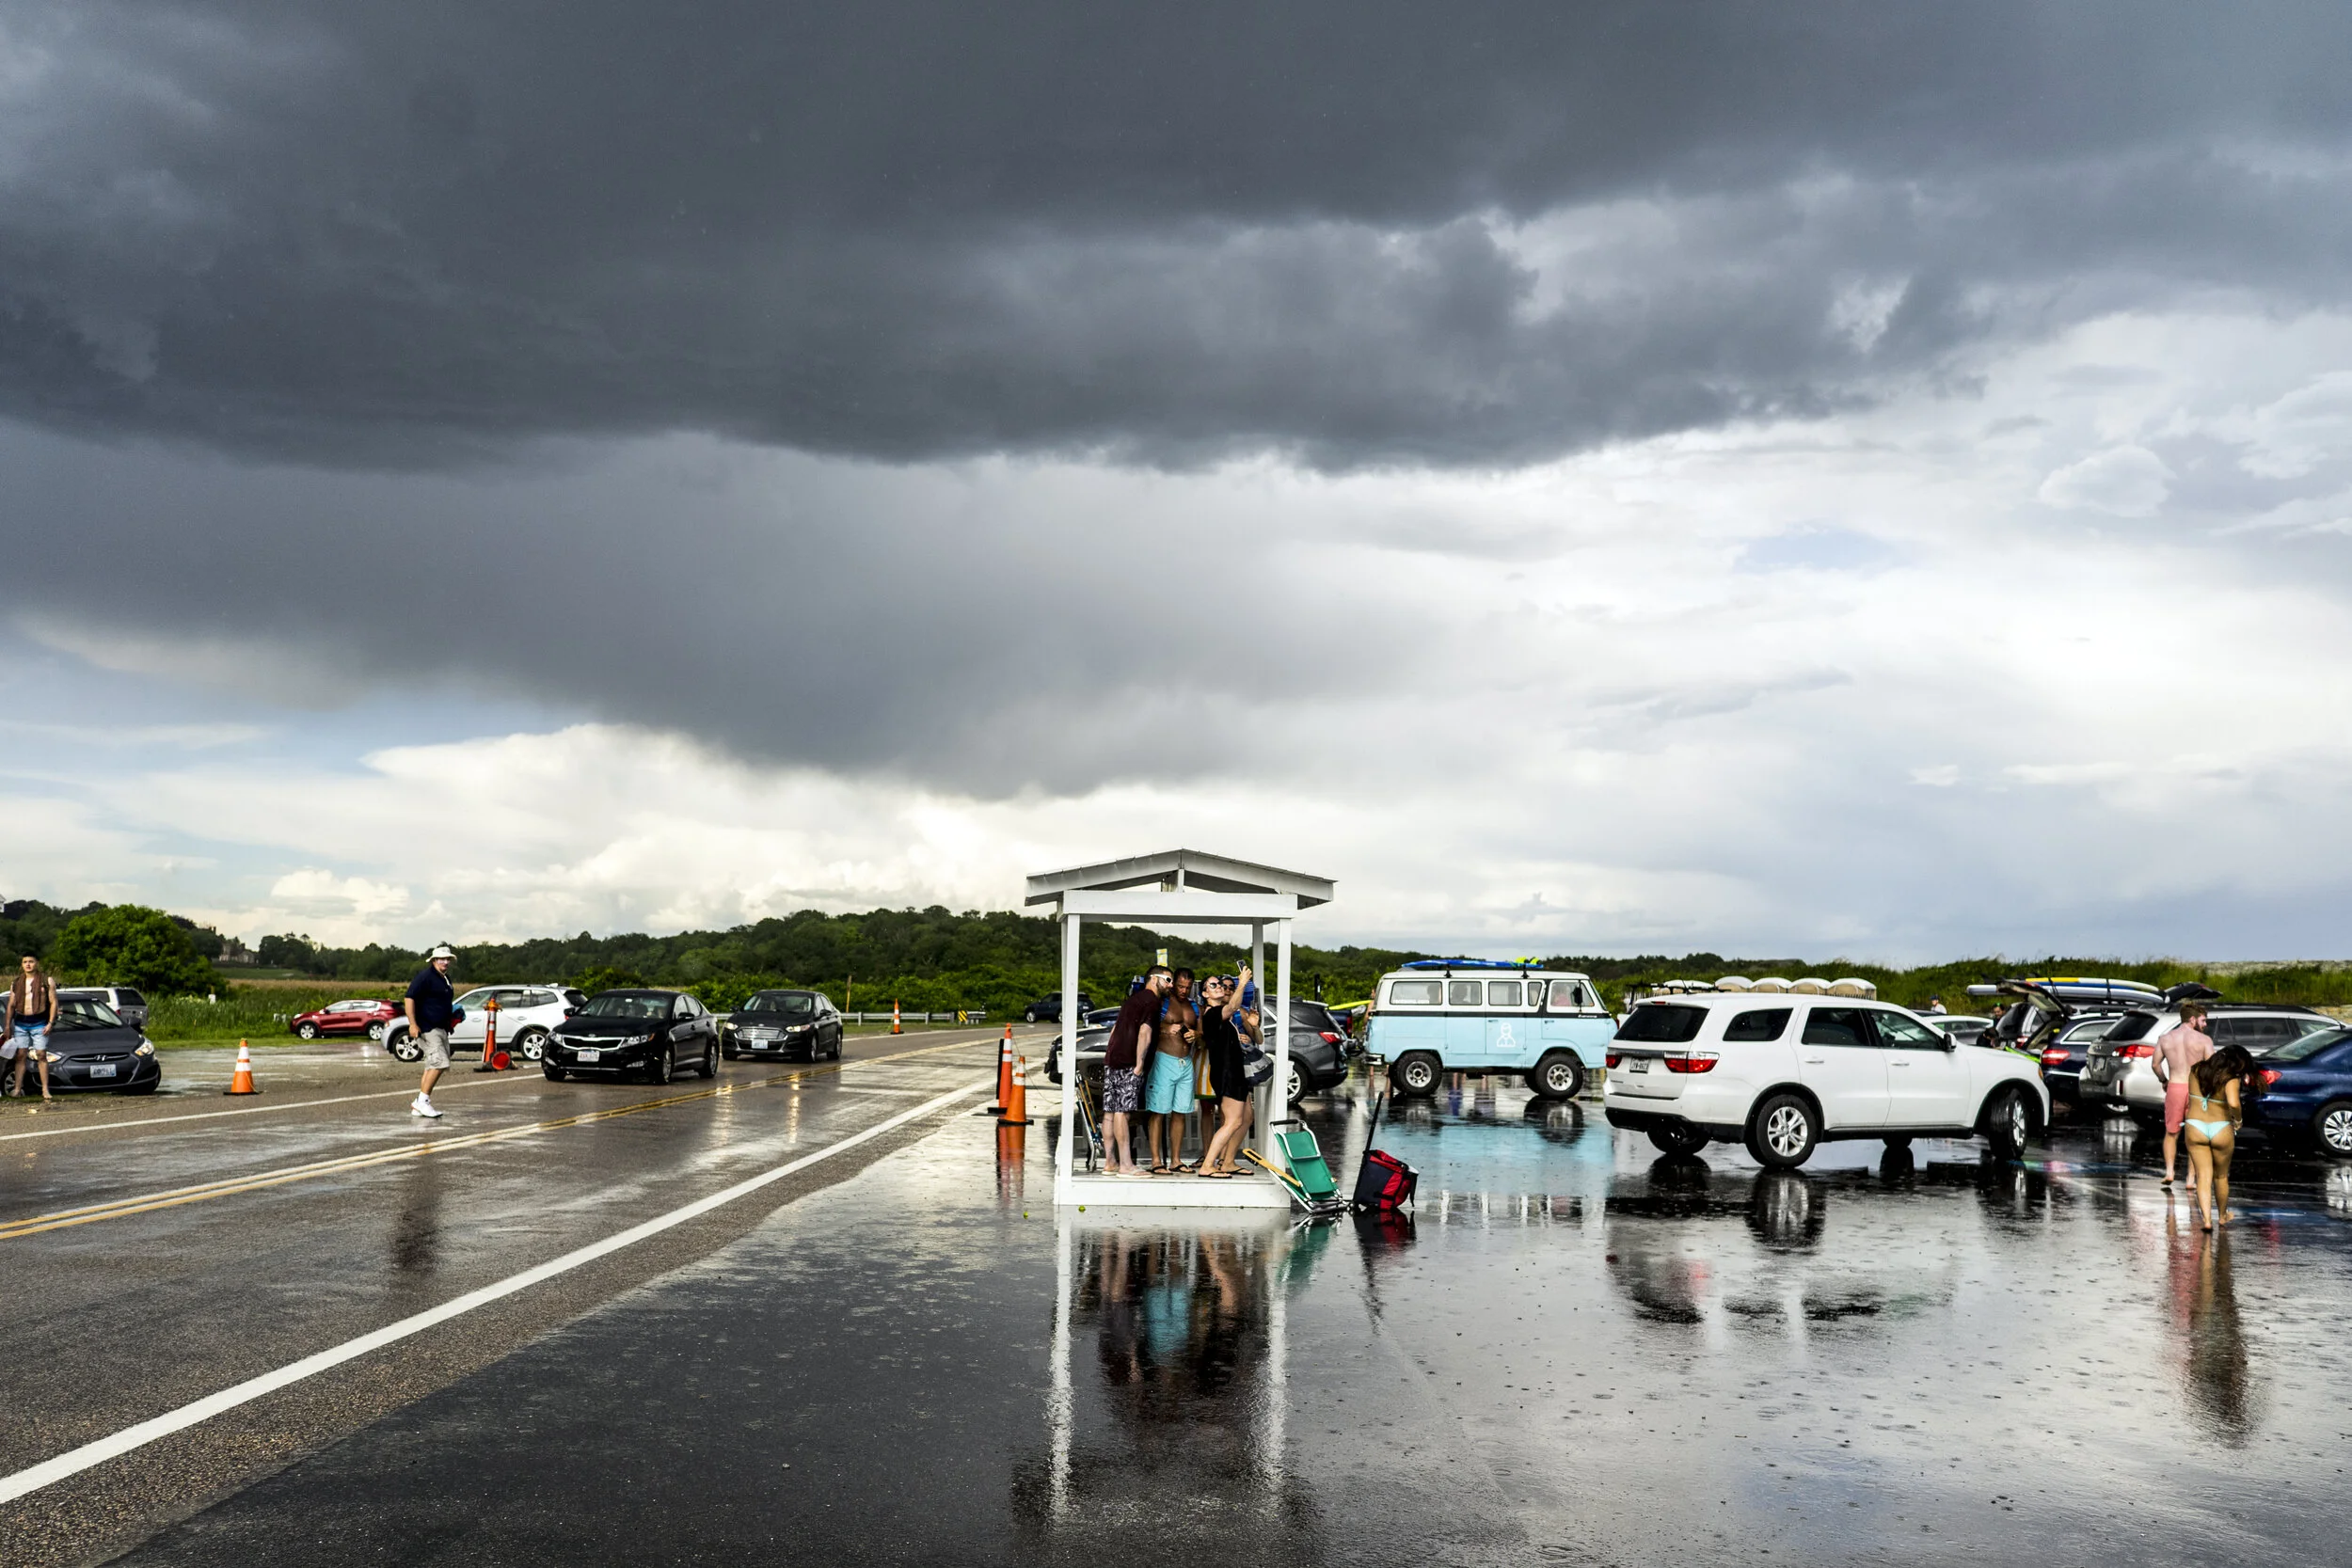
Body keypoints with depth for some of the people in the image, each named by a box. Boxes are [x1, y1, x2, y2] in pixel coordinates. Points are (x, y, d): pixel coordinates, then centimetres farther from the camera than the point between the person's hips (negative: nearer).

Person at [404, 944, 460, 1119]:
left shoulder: (446, 979, 19)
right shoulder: (425, 976, -10)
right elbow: (409, 999, -17)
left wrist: (453, 1015, 19)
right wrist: (413, 1024, -24)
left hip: (441, 1029, 10)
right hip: (426, 1028, -10)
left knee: (433, 1066, 10)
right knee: (439, 1063, -19)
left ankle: (418, 1106, 15)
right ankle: (422, 1101, -13)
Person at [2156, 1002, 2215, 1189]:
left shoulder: (2165, 1038, 4)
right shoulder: (2204, 1040, -6)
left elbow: (2156, 1064, 7)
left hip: (2174, 1088, 2)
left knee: (2171, 1133, 15)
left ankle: (2169, 1171, 0)